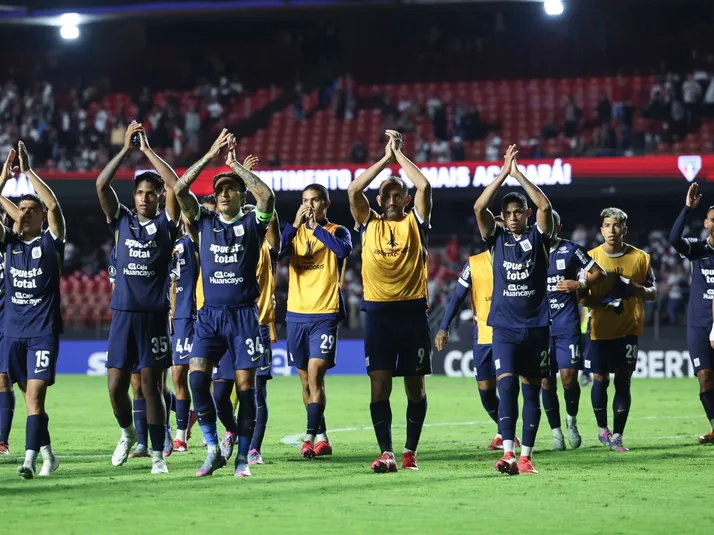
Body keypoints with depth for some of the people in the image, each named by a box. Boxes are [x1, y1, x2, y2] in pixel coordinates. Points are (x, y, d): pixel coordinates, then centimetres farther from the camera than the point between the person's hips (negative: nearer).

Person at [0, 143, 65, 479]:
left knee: (35, 395, -13)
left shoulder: (50, 242, -2)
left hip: (44, 331, -5)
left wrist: (28, 172, -16)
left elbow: (54, 205, -18)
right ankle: (47, 455, 21)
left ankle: (30, 459, -20)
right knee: (29, 396, 10)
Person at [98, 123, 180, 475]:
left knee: (152, 387, -2)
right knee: (116, 385, 2)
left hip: (154, 316, -2)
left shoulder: (166, 224, 2)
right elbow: (101, 184, -3)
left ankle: (158, 455, 4)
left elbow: (175, 185, -12)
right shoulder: (121, 220, 8)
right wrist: (126, 149, -5)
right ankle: (127, 433, 29)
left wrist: (148, 151, -6)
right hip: (123, 314, 2)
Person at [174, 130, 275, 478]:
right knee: (197, 377, -13)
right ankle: (213, 451, -3)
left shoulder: (252, 223, 2)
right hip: (210, 314, 2)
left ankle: (243, 456, 5)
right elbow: (180, 190, -4)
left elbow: (267, 197, -17)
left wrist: (234, 163, -11)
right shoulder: (203, 222, 9)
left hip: (244, 314, -2)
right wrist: (210, 156, -9)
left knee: (245, 385, -3)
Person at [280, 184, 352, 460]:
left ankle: (310, 437, -20)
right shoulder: (295, 231, 11)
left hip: (325, 315, -4)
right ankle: (322, 437, 18)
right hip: (296, 314, 4)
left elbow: (343, 250, -20)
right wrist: (295, 224, -15)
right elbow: (277, 251, -8)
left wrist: (317, 227, -19)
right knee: (306, 381, 8)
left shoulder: (337, 231, 2)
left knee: (315, 375, -16)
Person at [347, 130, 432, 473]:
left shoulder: (414, 223, 6)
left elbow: (424, 186, -8)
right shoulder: (369, 224, 9)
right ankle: (386, 453, -8)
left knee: (415, 386, 4)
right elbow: (354, 190, -4)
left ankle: (410, 450, 13)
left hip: (412, 310, 0)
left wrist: (400, 154, 0)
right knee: (379, 384, -7)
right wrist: (386, 157, -2)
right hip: (378, 311, 0)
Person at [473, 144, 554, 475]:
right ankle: (508, 452, -22)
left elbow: (545, 206, -13)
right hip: (504, 326, 0)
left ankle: (525, 455, 8)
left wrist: (518, 174, -12)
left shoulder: (537, 237, 4)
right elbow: (479, 207, -8)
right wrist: (503, 173, -11)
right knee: (506, 386, -14)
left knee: (531, 390, 4)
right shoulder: (497, 238, 7)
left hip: (536, 326, 0)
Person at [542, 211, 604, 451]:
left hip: (567, 324, -2)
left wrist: (579, 284, -10)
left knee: (569, 376, -9)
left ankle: (572, 420, 18)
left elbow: (599, 273, 5)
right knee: (546, 380, 1)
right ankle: (556, 433, 9)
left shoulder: (571, 250, 1)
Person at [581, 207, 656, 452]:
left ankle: (617, 436, -1)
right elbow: (582, 297, 2)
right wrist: (602, 301, -17)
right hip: (599, 329, 0)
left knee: (623, 381, -3)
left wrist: (639, 290, -17)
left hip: (628, 329, 0)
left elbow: (653, 293, 6)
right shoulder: (591, 257, -1)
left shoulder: (640, 257, 0)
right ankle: (602, 428, 26)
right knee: (600, 379, 6)